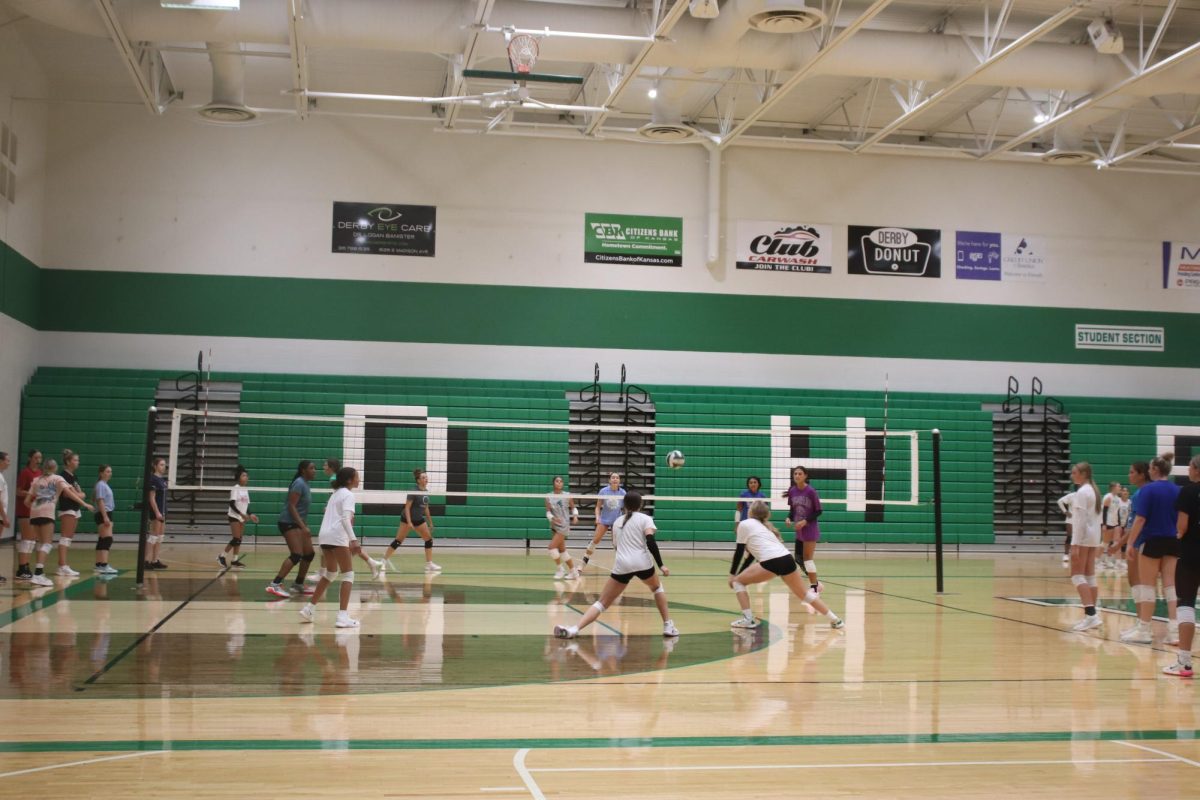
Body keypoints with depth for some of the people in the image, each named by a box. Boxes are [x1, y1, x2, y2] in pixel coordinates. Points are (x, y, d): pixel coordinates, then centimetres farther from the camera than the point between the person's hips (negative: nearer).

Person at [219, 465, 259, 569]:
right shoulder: (235, 488, -11)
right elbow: (232, 504, -18)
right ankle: (222, 556, 0)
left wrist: (250, 515, 3)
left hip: (242, 517, 7)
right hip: (234, 516, -7)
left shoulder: (245, 490, 11)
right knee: (236, 539, -12)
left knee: (239, 540, 5)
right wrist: (241, 513, -26)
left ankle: (235, 560, 7)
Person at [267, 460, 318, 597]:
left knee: (309, 554, 12)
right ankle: (275, 585, -25)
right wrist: (303, 526, -25)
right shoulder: (299, 483, -14)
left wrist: (305, 527, 23)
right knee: (296, 555, -21)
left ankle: (298, 585, 22)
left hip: (298, 523, 10)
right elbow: (291, 506, -21)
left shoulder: (306, 485, 14)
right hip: (289, 522, -10)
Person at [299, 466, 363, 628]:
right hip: (337, 536, -9)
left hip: (324, 535, 9)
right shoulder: (348, 494, -4)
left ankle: (309, 610, 21)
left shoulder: (336, 494, 22)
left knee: (329, 574, 22)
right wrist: (353, 539, -26)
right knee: (348, 575, -4)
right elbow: (345, 518, -17)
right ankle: (343, 616, -14)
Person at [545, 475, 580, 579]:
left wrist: (575, 515, -14)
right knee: (562, 550, 11)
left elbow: (573, 508, 5)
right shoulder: (549, 497, 1)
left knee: (552, 547, -15)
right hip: (554, 526, 5)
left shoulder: (567, 495, -4)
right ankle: (574, 572, 22)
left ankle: (560, 570, 1)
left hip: (564, 525, -5)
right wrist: (552, 518, -22)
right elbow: (548, 512, -3)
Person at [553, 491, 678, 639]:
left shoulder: (617, 522, 21)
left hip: (621, 565, 2)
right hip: (642, 562, -2)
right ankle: (668, 626, 24)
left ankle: (574, 629, -16)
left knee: (603, 602, 3)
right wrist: (661, 565, -7)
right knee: (657, 588, 29)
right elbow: (650, 542, -6)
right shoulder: (645, 519, 8)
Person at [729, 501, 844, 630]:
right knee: (804, 593, 21)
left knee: (738, 581, 11)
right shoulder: (765, 526, 31)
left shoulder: (744, 524, 13)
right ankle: (835, 619, 20)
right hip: (787, 558, 7)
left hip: (771, 561, -7)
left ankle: (748, 619, 1)